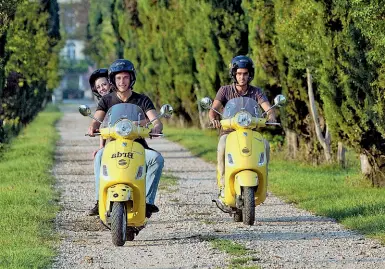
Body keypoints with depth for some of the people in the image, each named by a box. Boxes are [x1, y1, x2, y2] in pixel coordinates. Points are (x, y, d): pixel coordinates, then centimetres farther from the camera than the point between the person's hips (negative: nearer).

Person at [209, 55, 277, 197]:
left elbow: (268, 108, -9)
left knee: (265, 145, -30)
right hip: (229, 131, -1)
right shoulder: (225, 90, 3)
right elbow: (213, 109, -9)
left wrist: (271, 116, -34)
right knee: (223, 147, -36)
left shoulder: (256, 92, 6)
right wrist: (214, 119, -34)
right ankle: (224, 185, -28)